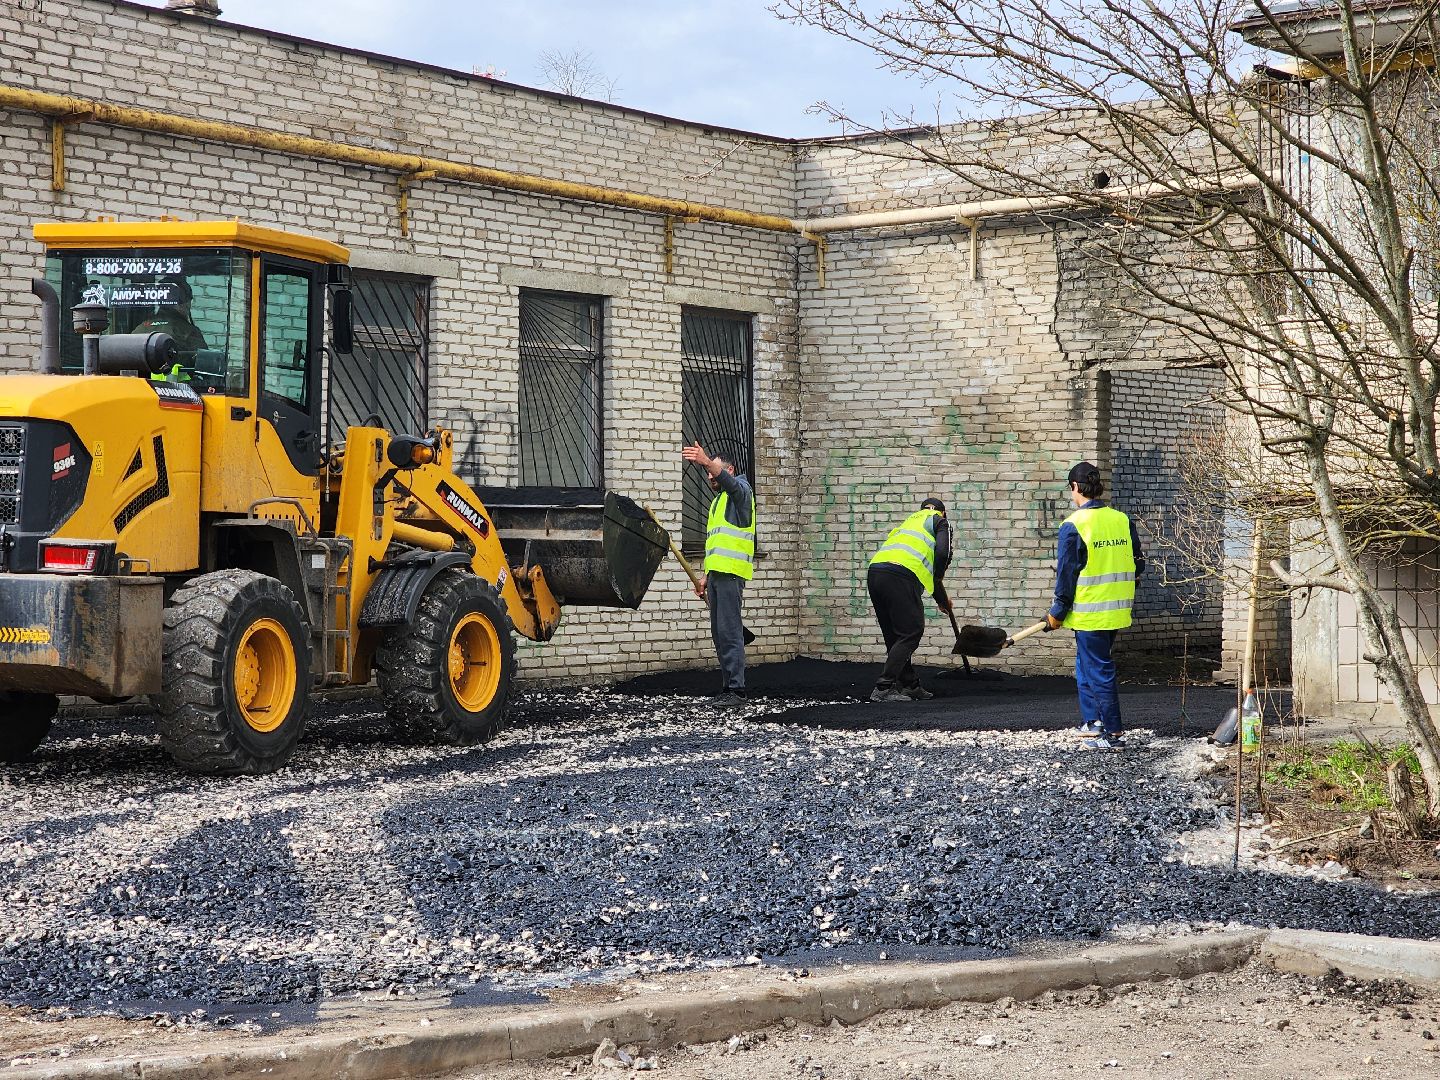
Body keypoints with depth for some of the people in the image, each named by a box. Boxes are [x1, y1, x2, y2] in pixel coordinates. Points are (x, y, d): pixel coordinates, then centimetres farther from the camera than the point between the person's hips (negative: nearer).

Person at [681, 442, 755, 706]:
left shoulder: (740, 489, 1)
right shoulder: (717, 502, 27)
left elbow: (728, 480, -25)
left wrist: (706, 461, -42)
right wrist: (705, 576, 24)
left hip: (731, 573, -10)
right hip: (716, 573, 10)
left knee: (730, 632, -14)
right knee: (719, 633, 7)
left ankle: (736, 691, -16)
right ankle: (727, 687, 9)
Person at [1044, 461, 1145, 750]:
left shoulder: (1074, 525, -14)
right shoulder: (1123, 521, 5)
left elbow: (1066, 575, -12)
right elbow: (1137, 565, 11)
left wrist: (1057, 613, -1)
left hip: (1089, 614, -7)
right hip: (1117, 611, 7)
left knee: (1099, 671, -1)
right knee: (1086, 666, 21)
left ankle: (1113, 734, 0)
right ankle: (1092, 722, 27)